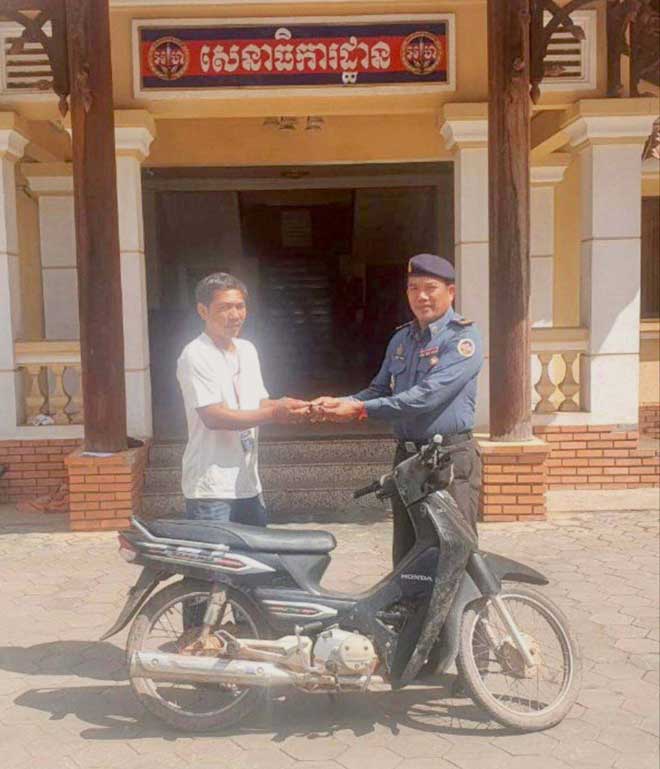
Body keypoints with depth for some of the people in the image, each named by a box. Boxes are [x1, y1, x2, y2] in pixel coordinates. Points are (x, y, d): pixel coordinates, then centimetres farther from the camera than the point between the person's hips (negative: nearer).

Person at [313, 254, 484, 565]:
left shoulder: (463, 337, -10)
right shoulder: (402, 338, 15)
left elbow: (428, 395, -22)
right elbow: (380, 389, 15)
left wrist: (361, 409, -23)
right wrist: (341, 402, -5)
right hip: (406, 456, 7)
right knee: (405, 557, 14)